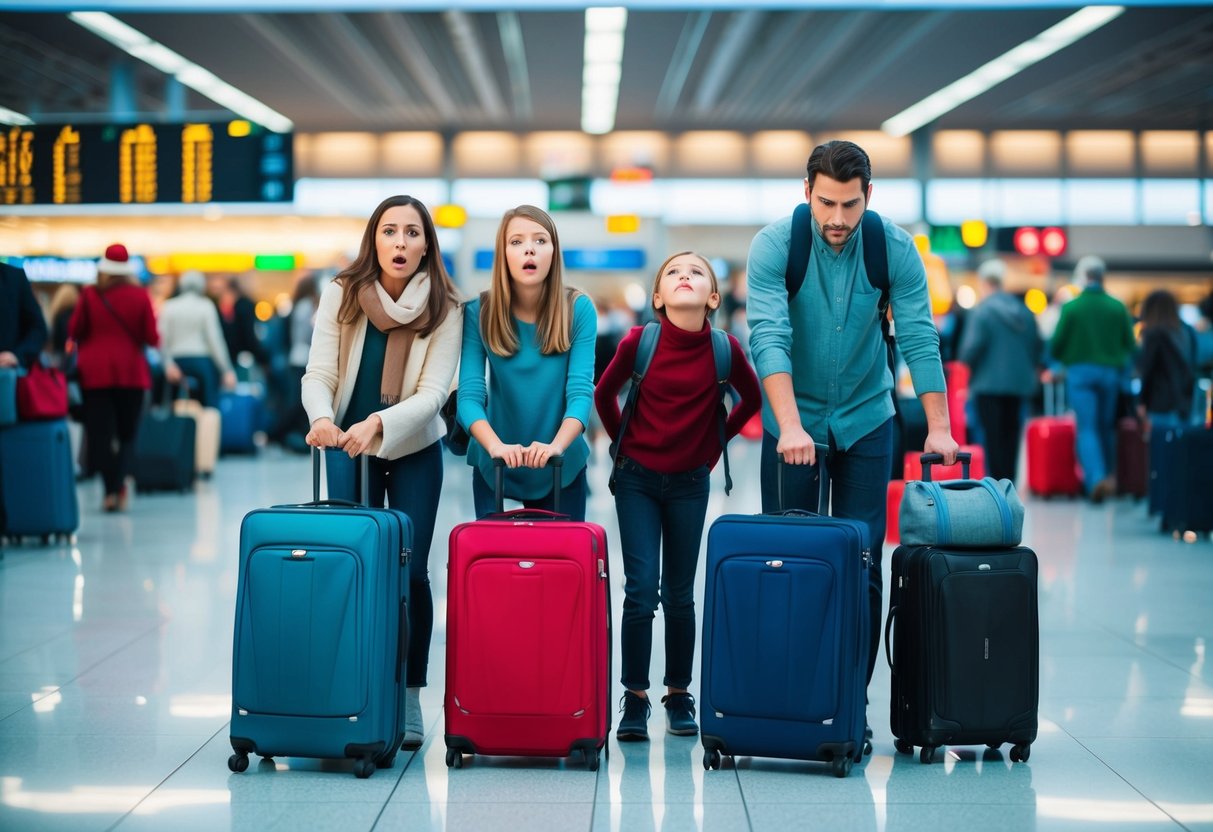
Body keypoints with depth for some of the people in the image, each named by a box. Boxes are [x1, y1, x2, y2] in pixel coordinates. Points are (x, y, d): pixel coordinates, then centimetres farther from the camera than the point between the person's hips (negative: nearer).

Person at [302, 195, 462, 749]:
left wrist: (378, 423, -33)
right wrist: (322, 418, -35)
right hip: (348, 450, 1)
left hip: (415, 453, -1)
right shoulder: (341, 294, -9)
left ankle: (409, 697, 8)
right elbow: (318, 374, -14)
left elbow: (432, 392, -17)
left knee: (409, 572, -2)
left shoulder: (444, 309, -12)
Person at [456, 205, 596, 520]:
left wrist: (555, 446, -34)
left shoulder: (579, 309, -9)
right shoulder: (479, 312, -9)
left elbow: (581, 391, -16)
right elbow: (469, 396, -15)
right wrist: (496, 446, -33)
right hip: (495, 468, 0)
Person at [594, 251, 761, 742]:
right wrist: (625, 443, 5)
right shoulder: (639, 342, -12)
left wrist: (715, 442, 5)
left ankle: (679, 695, 20)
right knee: (641, 589, -6)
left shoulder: (724, 349, -10)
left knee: (679, 594, 8)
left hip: (689, 483, 1)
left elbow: (751, 398, 8)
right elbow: (604, 393, 5)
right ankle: (635, 698, 3)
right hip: (637, 479, -1)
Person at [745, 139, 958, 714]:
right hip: (794, 417, -1)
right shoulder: (774, 246, -17)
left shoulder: (895, 250, -11)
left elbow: (919, 339, -13)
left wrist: (938, 427, -22)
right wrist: (791, 427, -38)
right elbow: (769, 339, -27)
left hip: (866, 418, 1)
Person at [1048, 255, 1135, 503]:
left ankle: (1096, 478, -21)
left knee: (1087, 428, -4)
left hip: (1080, 372, -3)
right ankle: (1109, 476, 21)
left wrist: (1065, 360, 16)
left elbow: (1055, 346, -6)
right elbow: (1130, 344, 3)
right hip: (1110, 373, 3)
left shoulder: (1071, 308, -8)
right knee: (1106, 428, 16)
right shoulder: (1118, 308, -1)